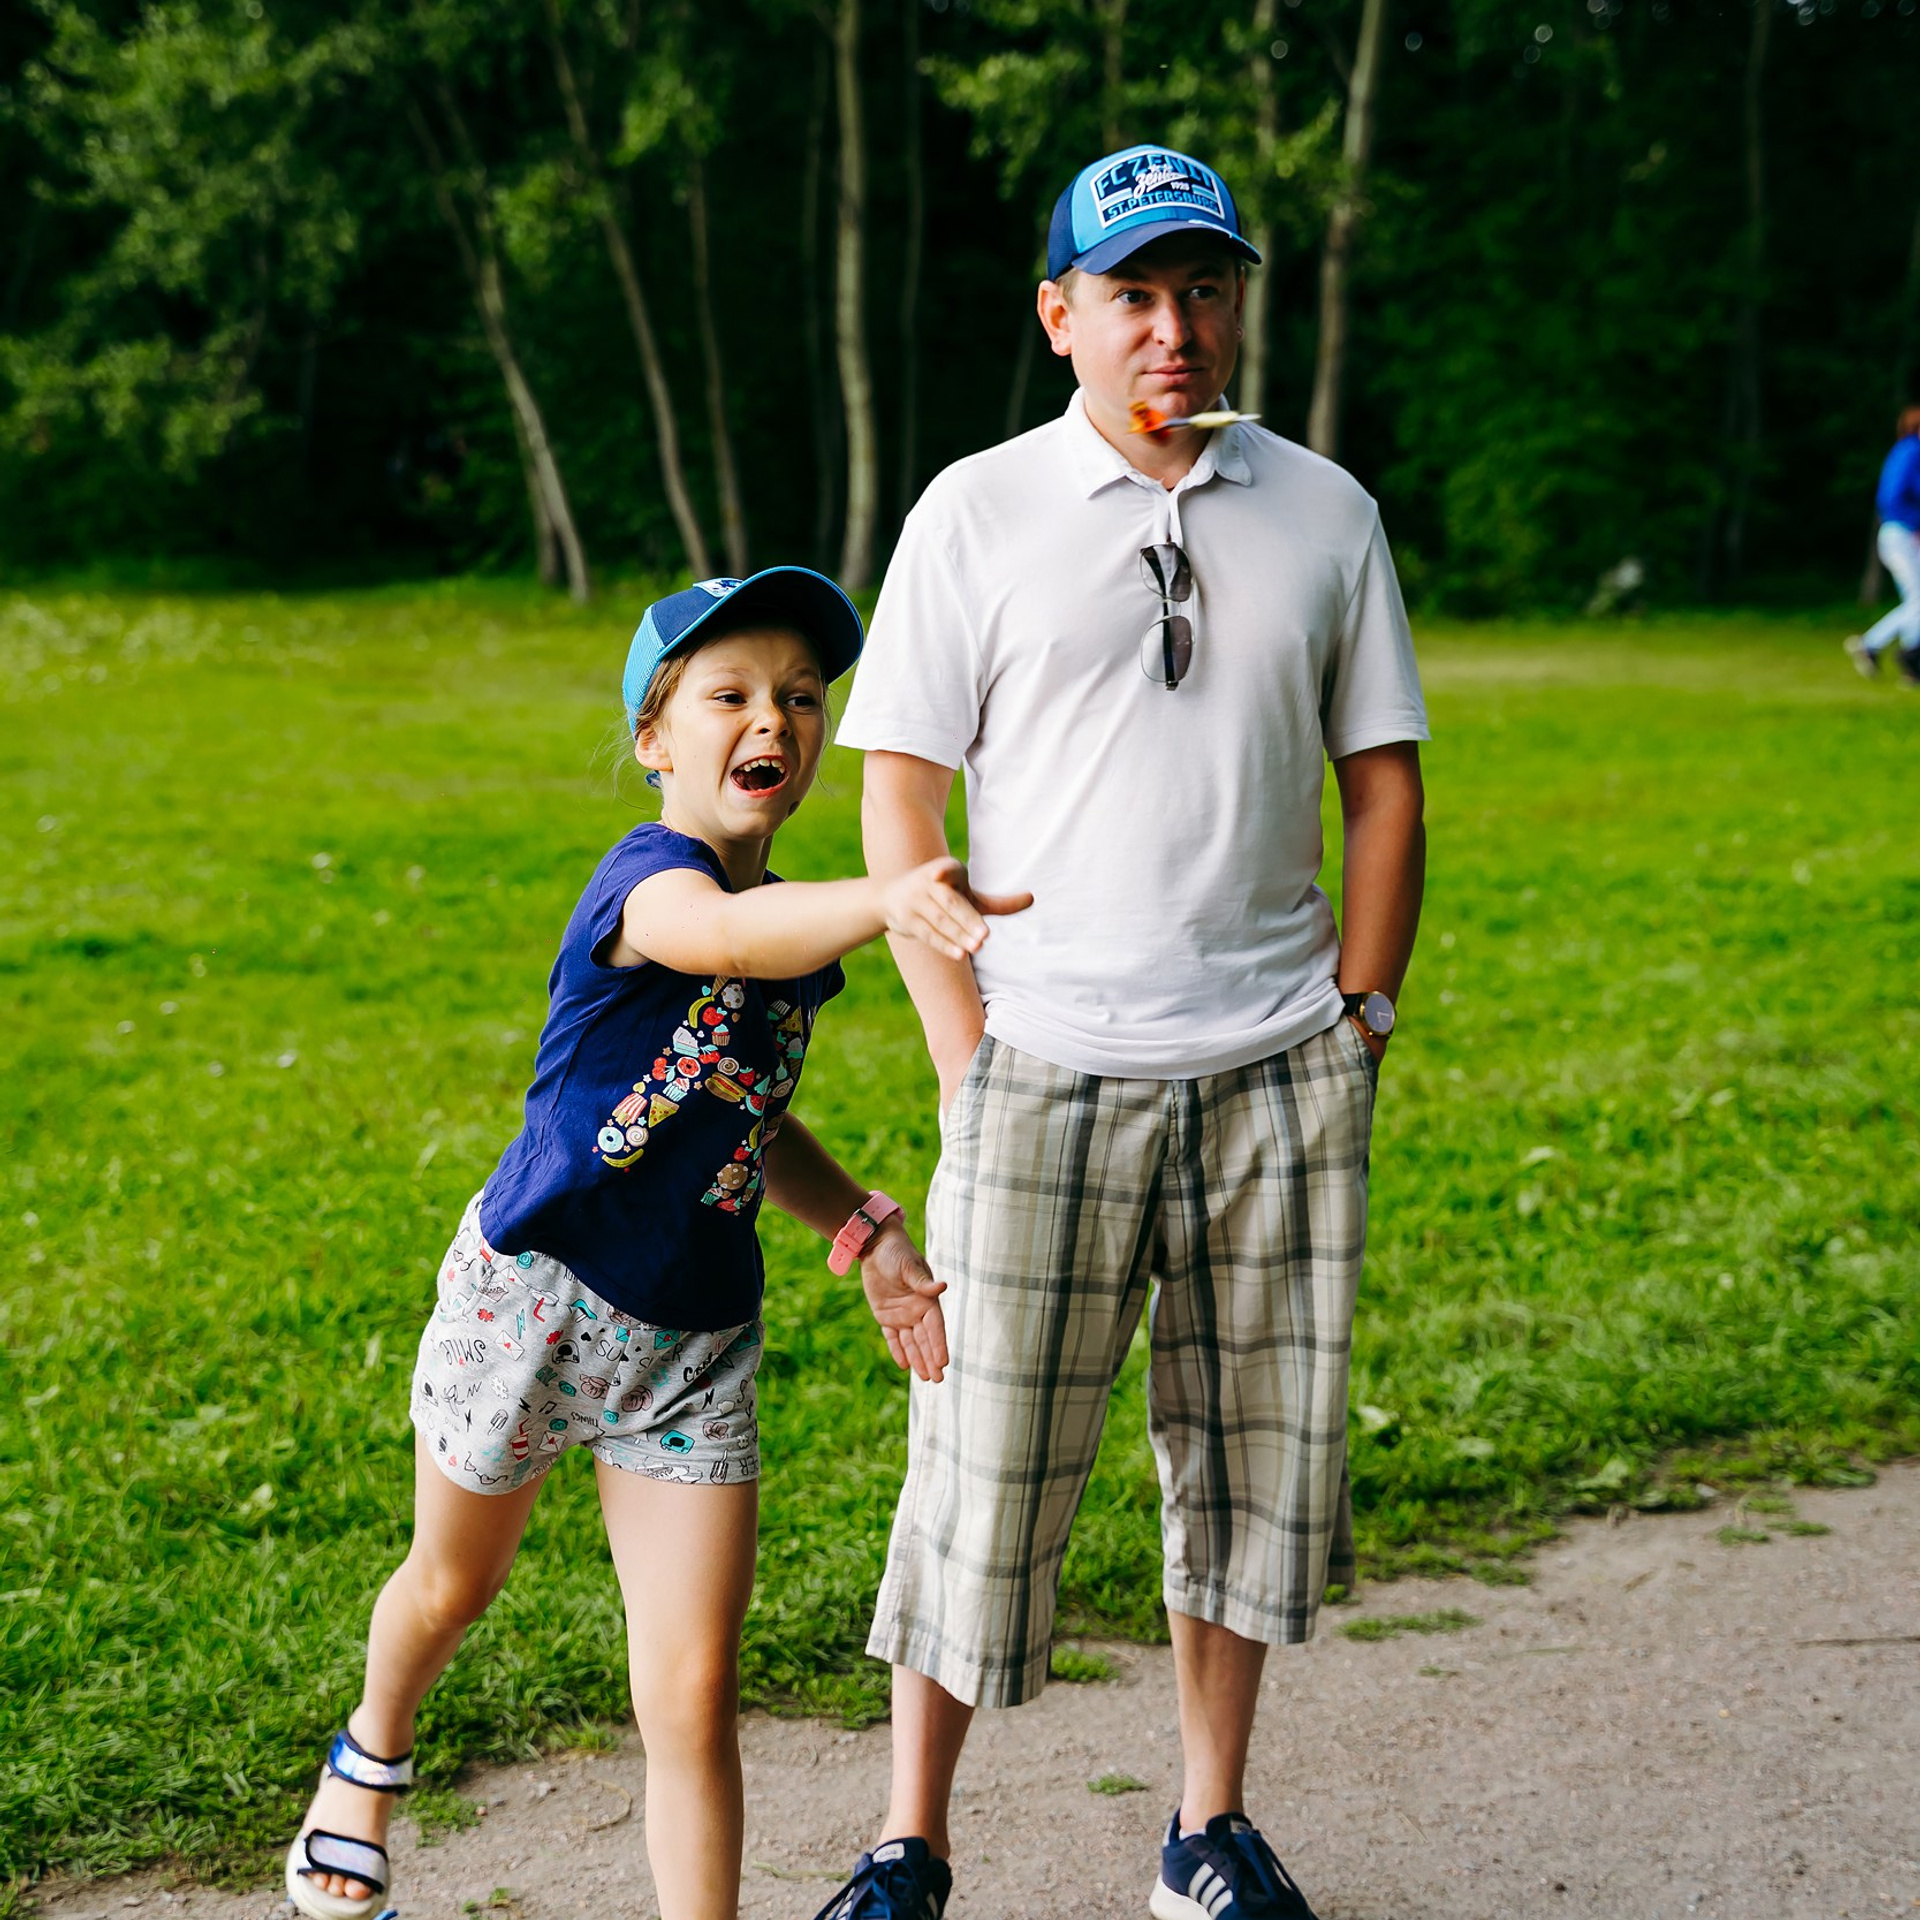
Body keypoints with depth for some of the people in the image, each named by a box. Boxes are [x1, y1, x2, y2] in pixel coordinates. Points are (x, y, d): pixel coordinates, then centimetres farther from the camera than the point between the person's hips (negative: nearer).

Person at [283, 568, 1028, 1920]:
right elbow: (720, 937, -48)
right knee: (453, 1586, 24)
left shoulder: (798, 932, 2)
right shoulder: (650, 877, -22)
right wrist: (892, 900, -67)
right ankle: (373, 1757, 56)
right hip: (533, 1295, -4)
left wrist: (865, 1229, 2)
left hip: (698, 1342, 4)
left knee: (694, 1696, -5)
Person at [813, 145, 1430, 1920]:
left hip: (1279, 1076, 3)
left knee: (1256, 1456, 10)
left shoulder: (1325, 511, 8)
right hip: (1047, 1079, -2)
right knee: (986, 1467, 0)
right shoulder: (977, 513, 2)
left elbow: (1385, 783, 12)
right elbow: (900, 804, 0)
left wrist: (1356, 1025, 4)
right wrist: (968, 1064, -6)